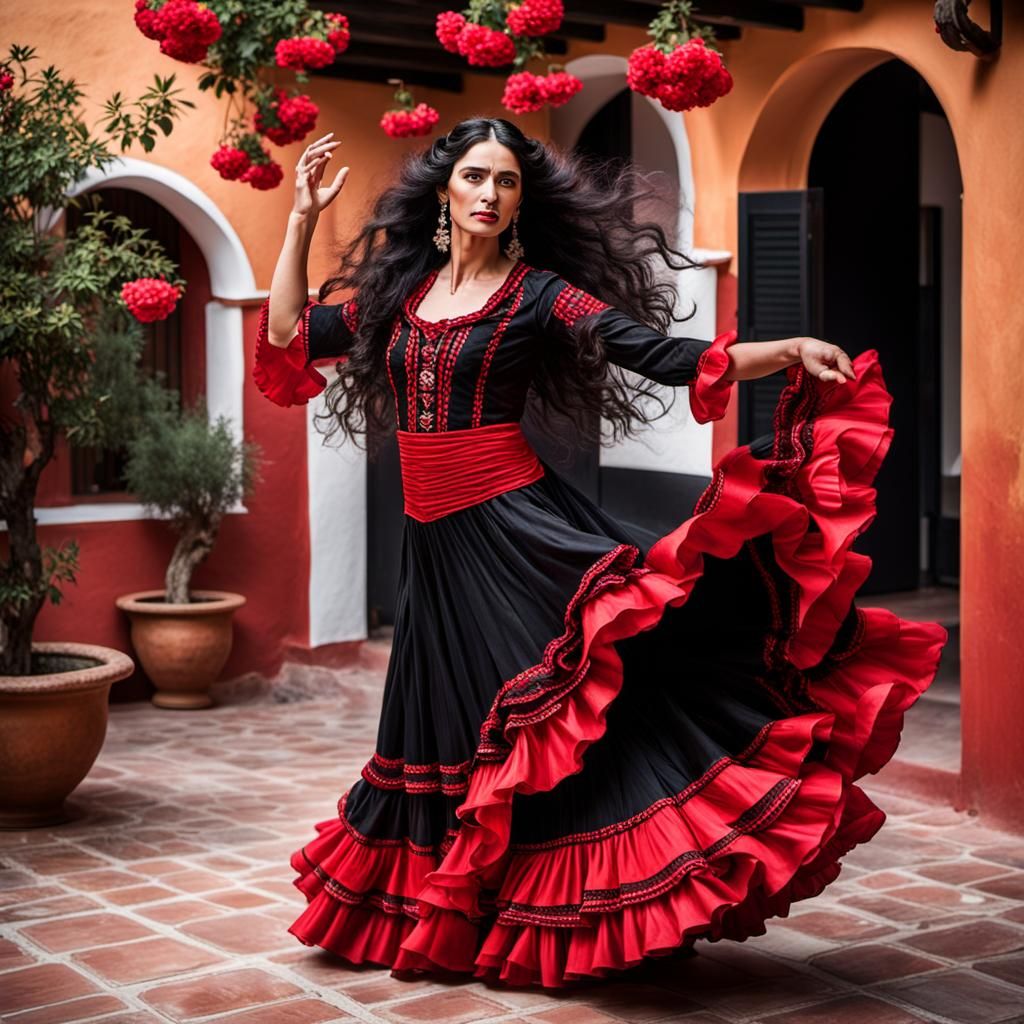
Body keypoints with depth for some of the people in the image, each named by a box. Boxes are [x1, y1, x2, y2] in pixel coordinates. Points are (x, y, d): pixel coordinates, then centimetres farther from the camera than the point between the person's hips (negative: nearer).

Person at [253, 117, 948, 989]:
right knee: (454, 722, 9)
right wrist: (303, 219, 14)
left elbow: (662, 356, -7)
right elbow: (290, 339, 16)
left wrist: (789, 352, -17)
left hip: (518, 529, -4)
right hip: (435, 545, 5)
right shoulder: (400, 288, 13)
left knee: (553, 704, -17)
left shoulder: (539, 293, 0)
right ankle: (481, 915, 23)